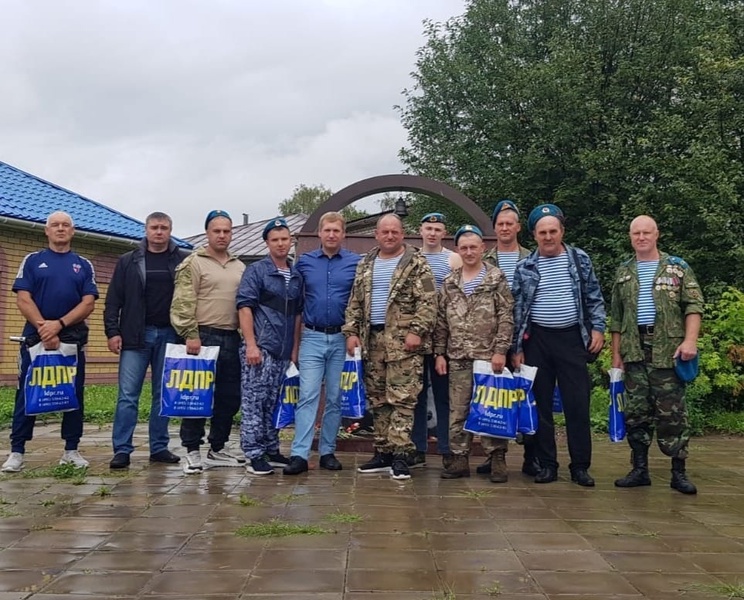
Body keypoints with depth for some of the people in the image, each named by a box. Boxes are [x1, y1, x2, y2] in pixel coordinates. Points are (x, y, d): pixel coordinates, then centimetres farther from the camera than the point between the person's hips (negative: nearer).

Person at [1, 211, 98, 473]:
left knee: (74, 395, 3)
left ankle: (71, 450, 12)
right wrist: (43, 327, -15)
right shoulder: (32, 261, 7)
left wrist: (59, 324, -14)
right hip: (36, 337, -1)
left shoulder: (84, 265, 9)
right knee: (27, 395, 0)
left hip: (73, 339, 1)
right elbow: (23, 299, -3)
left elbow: (88, 304, -1)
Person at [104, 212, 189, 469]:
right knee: (128, 394, -2)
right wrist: (112, 331, -5)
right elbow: (113, 300, 5)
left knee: (163, 395, 7)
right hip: (136, 335, 0)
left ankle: (159, 447, 15)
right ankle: (122, 450, 3)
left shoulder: (183, 261, 5)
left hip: (169, 335, 0)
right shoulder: (128, 261, 7)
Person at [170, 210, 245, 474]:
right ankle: (192, 451, 7)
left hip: (232, 338, 6)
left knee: (230, 396, 8)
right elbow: (183, 303, -9)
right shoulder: (194, 262, -2)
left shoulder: (240, 267, 16)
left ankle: (217, 449, 20)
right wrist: (191, 335, -16)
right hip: (204, 336, -6)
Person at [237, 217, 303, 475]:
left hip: (283, 351, 5)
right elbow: (245, 307, -8)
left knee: (274, 403, 12)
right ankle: (254, 455, 1)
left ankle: (271, 451, 21)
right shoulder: (256, 271, -2)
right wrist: (251, 345, -15)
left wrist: (295, 348, 14)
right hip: (260, 347, -5)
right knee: (254, 402, -4)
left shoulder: (297, 276, 14)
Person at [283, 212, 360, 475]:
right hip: (312, 337, 0)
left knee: (335, 398, 7)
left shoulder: (356, 263, 1)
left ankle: (327, 452, 17)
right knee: (308, 395, -7)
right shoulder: (304, 262, 6)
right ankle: (299, 454, -8)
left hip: (342, 339, 0)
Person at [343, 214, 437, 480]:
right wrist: (351, 331, 5)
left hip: (403, 341, -5)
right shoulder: (365, 265, 15)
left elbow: (427, 302, -8)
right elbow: (355, 303, 15)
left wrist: (416, 331, -17)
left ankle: (400, 454, -3)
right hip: (372, 340, 6)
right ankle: (382, 452, 18)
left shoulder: (416, 263, -1)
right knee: (378, 400, 10)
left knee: (402, 399, -6)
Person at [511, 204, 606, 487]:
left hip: (572, 338, 0)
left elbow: (594, 298, 8)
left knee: (578, 404, 0)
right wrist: (516, 348, 0)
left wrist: (597, 328, -5)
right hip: (537, 340, 1)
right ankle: (547, 464, 14)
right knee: (541, 404, 5)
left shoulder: (580, 259, 4)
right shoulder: (525, 267, 3)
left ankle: (580, 466, 9)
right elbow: (517, 310, 4)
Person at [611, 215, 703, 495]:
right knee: (636, 412, 6)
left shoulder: (677, 267, 4)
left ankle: (679, 472, 7)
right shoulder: (624, 273, 13)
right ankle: (640, 469, 15)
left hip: (668, 351, -3)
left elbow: (694, 305, -2)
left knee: (672, 413, -2)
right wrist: (616, 353, 9)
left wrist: (690, 339, -16)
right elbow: (616, 317, 14)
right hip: (634, 352, 3)